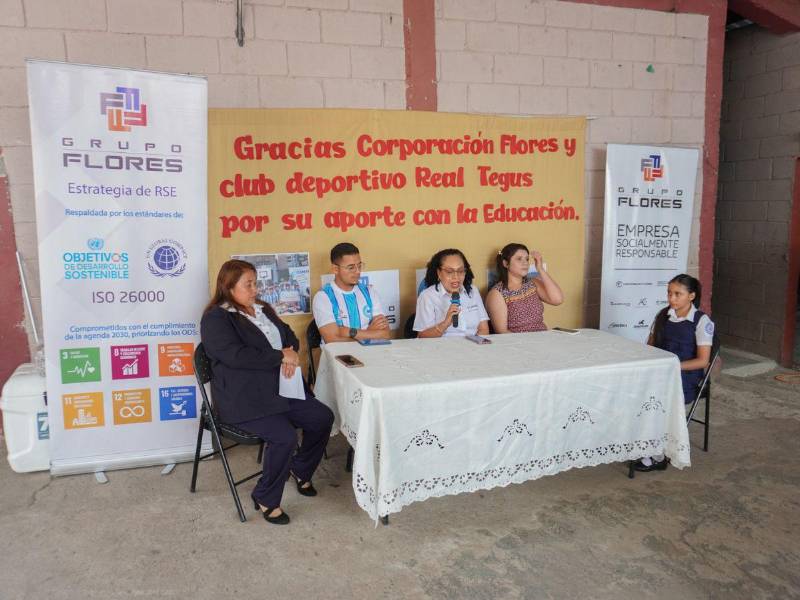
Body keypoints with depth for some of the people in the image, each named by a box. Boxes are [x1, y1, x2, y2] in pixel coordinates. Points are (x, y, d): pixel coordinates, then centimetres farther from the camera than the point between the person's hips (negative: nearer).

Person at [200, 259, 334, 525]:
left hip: (280, 389, 8)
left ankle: (300, 469, 23)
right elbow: (236, 355, -22)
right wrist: (281, 357, -17)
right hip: (244, 399, -8)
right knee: (285, 436, -27)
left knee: (323, 417, -3)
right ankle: (266, 499, -2)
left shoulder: (262, 309, 17)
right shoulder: (216, 318, -9)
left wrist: (290, 352, -6)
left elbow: (289, 335, 19)